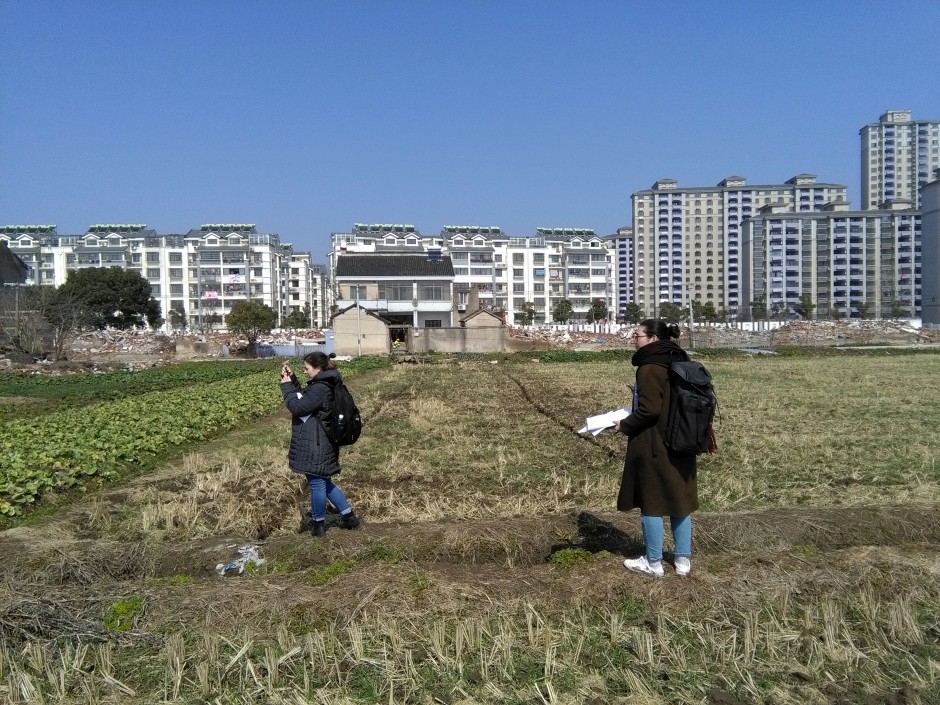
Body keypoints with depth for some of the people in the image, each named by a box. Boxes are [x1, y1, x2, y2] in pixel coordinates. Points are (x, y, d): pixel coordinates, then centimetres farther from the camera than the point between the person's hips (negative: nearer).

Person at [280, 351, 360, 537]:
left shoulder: (320, 389, -21)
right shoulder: (322, 385, 11)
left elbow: (297, 407, -20)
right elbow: (303, 398, 20)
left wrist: (286, 386, -9)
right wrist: (292, 380, 9)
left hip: (316, 445, -10)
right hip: (318, 443, 10)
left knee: (317, 483, 4)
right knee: (324, 483, 19)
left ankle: (318, 524, 19)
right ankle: (348, 516, 25)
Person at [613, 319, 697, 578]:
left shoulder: (650, 368, -18)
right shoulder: (677, 363, 9)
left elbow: (649, 410, -22)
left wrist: (625, 425, -7)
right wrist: (632, 416, 18)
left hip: (654, 447, -8)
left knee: (651, 502, 4)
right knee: (679, 499, 15)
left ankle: (653, 562, 15)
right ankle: (683, 559, 24)